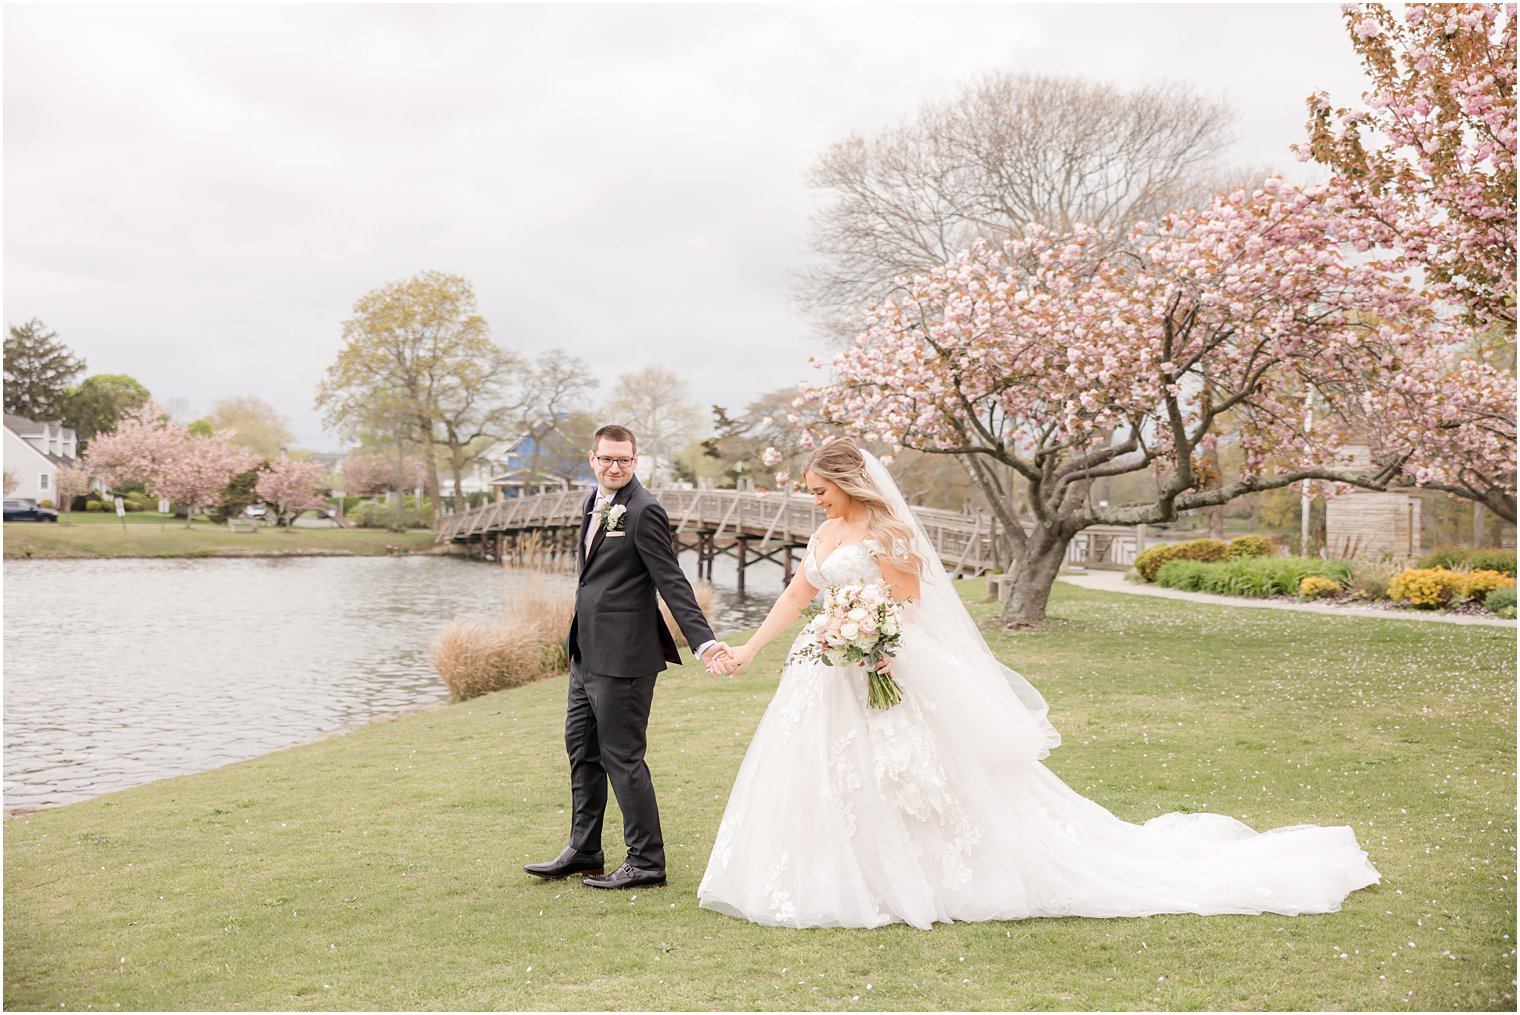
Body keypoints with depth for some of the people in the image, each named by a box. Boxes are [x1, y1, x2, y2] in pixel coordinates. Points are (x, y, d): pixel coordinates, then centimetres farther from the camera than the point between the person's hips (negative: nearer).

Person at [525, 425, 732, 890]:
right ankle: (583, 852, 29)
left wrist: (704, 641, -24)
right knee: (583, 750, 17)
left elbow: (671, 582, -17)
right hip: (587, 651, 9)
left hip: (622, 655, -9)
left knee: (622, 756, -3)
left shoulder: (643, 511, -15)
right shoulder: (596, 502, 12)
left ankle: (646, 862, 8)